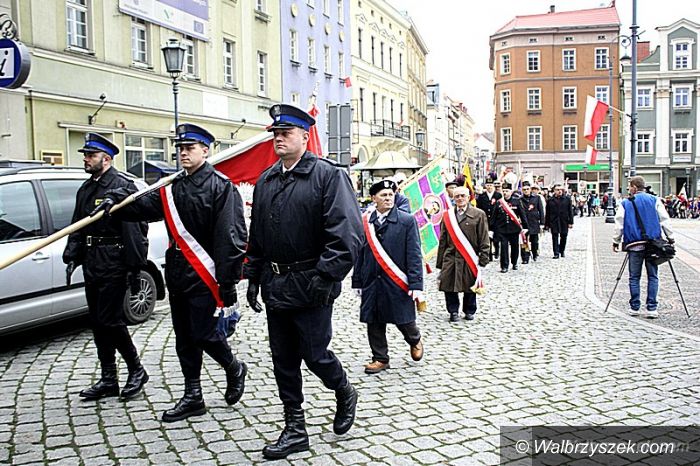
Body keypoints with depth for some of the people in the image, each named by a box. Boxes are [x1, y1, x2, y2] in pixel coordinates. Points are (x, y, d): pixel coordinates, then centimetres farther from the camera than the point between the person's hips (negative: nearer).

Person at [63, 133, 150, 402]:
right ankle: (108, 380, 20)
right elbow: (77, 228, 21)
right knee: (98, 322, 10)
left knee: (110, 320, -7)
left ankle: (136, 370, 12)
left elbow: (135, 229, -16)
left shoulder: (122, 186, -11)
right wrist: (71, 257, 10)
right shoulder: (85, 189, 16)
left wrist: (134, 268, -18)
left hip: (113, 265, -9)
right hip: (91, 265, 9)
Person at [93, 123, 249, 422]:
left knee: (204, 334, -3)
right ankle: (192, 397, 24)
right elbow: (145, 206, -1)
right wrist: (116, 202, -21)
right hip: (177, 274, 7)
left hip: (205, 276, -7)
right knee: (184, 338, 12)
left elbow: (231, 237, -16)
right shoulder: (171, 186, 12)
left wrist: (228, 282, -19)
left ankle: (234, 369, 26)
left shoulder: (221, 187, -11)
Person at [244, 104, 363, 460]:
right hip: (275, 287, 7)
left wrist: (323, 278, -21)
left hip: (310, 287, -6)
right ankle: (295, 430, 25)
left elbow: (347, 234, -17)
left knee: (315, 355, 3)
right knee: (283, 360, 11)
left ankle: (345, 394, 35)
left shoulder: (328, 176, -9)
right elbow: (256, 236, 18)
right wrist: (253, 277, 12)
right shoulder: (265, 181, 12)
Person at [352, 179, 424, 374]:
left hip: (397, 283, -3)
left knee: (403, 320, 7)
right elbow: (359, 253, 8)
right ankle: (380, 358, 23)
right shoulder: (365, 222, 3)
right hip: (371, 283, 3)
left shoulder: (407, 221, -4)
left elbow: (414, 254, -7)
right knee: (374, 323, 7)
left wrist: (416, 285, -12)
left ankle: (415, 340, 38)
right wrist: (357, 281, 8)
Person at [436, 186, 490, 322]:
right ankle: (453, 311, 17)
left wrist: (483, 259, -6)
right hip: (450, 258, 2)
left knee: (470, 287, 8)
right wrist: (440, 261, 5)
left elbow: (484, 240, -1)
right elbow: (442, 240, 9)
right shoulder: (447, 216, 7)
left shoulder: (479, 214, 0)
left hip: (470, 259, -2)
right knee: (449, 286, -1)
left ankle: (469, 311, 27)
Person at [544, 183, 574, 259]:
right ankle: (556, 253, 1)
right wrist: (547, 224, 3)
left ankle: (562, 251, 27)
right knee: (555, 237, -2)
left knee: (563, 237, 8)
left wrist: (570, 222, -1)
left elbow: (570, 211, 5)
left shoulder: (567, 199, 6)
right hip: (554, 222, -1)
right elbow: (547, 213, 5)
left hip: (564, 222, 1)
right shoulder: (550, 200, 4)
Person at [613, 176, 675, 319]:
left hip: (634, 245, 0)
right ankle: (652, 308, 1)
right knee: (653, 277, 5)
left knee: (634, 277, 7)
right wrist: (670, 238, 9)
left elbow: (619, 224, 2)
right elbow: (664, 220, 4)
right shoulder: (655, 200, 5)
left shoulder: (625, 203, 3)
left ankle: (634, 307, 10)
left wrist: (616, 241, 10)